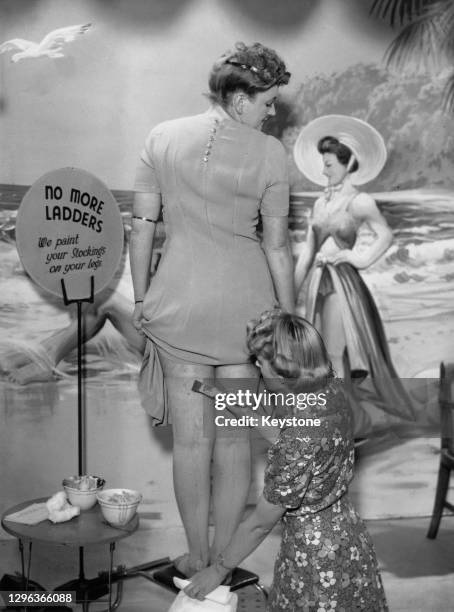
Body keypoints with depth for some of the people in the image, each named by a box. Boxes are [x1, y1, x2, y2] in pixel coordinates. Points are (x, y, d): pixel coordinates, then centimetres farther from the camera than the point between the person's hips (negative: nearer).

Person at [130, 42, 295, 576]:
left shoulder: (163, 137, 0)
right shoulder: (268, 152, -6)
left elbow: (142, 226, 0)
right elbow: (276, 246, -4)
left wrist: (140, 298, 9)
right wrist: (289, 318, 6)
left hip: (178, 300, 1)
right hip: (246, 301, 0)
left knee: (190, 437, 10)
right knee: (234, 435, 12)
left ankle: (197, 557, 24)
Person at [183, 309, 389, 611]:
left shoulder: (298, 442, -32)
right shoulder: (332, 387, -12)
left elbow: (260, 524, -18)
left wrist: (218, 570, -5)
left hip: (316, 557, -8)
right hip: (349, 535, 8)